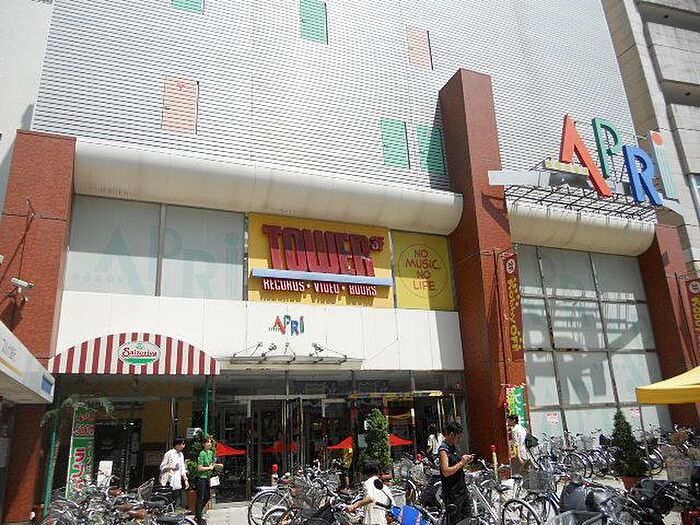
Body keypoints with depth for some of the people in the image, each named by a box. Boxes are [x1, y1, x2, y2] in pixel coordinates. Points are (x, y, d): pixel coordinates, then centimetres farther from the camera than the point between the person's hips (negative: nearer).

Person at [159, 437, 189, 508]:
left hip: (178, 484, 6)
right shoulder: (169, 454, -7)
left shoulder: (181, 455, 14)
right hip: (169, 483, -6)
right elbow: (162, 467, -5)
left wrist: (185, 480, 10)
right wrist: (171, 468, -22)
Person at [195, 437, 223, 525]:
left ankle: (198, 514, 30)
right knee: (200, 498, -1)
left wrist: (218, 465, 0)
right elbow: (200, 468, -20)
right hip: (201, 478, -8)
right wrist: (209, 468, -11)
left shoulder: (211, 453, 8)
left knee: (207, 496, 15)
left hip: (207, 478, 8)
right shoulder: (202, 453, -16)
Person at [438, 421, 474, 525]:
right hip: (452, 494, -9)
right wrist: (461, 462, -19)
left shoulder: (453, 447, 11)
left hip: (462, 490, 9)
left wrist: (466, 462, 2)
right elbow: (446, 472, -26)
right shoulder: (443, 449, -17)